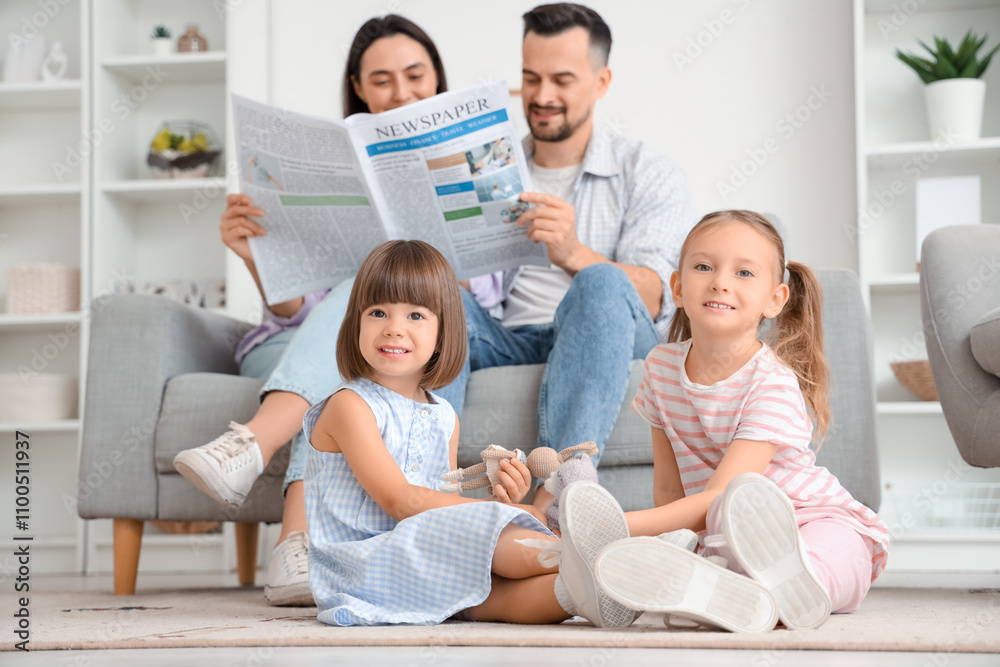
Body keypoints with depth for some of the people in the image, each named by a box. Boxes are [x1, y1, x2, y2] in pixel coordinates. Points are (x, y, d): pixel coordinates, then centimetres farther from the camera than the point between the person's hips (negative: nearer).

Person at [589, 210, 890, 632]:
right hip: (718, 537, 6)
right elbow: (668, 488, 7)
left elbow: (718, 498, -26)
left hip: (820, 522, -6)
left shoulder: (773, 384, -18)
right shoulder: (662, 366, 1)